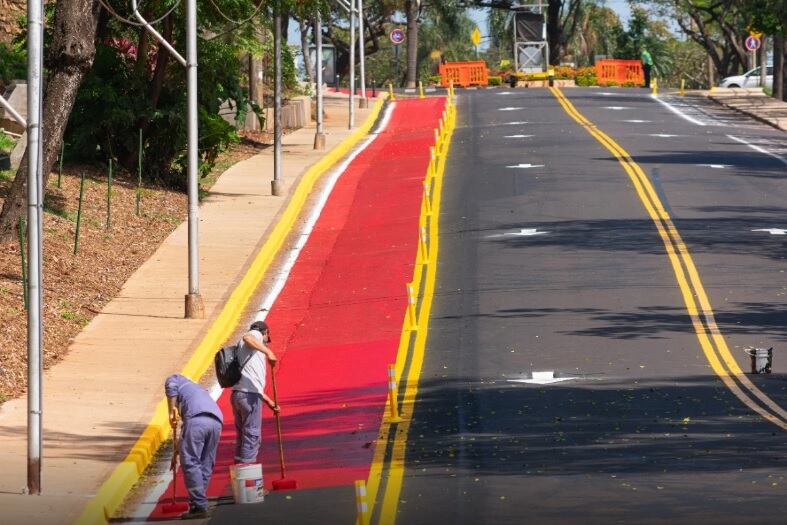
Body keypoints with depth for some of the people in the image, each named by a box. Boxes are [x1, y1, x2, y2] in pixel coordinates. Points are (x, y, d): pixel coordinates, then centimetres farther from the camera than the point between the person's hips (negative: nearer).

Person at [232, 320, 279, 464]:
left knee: (242, 437, 16)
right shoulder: (256, 334, 5)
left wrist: (269, 401, 33)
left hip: (237, 393, 9)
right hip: (249, 395, -9)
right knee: (252, 437, -6)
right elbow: (247, 338, -23)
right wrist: (268, 352, -31)